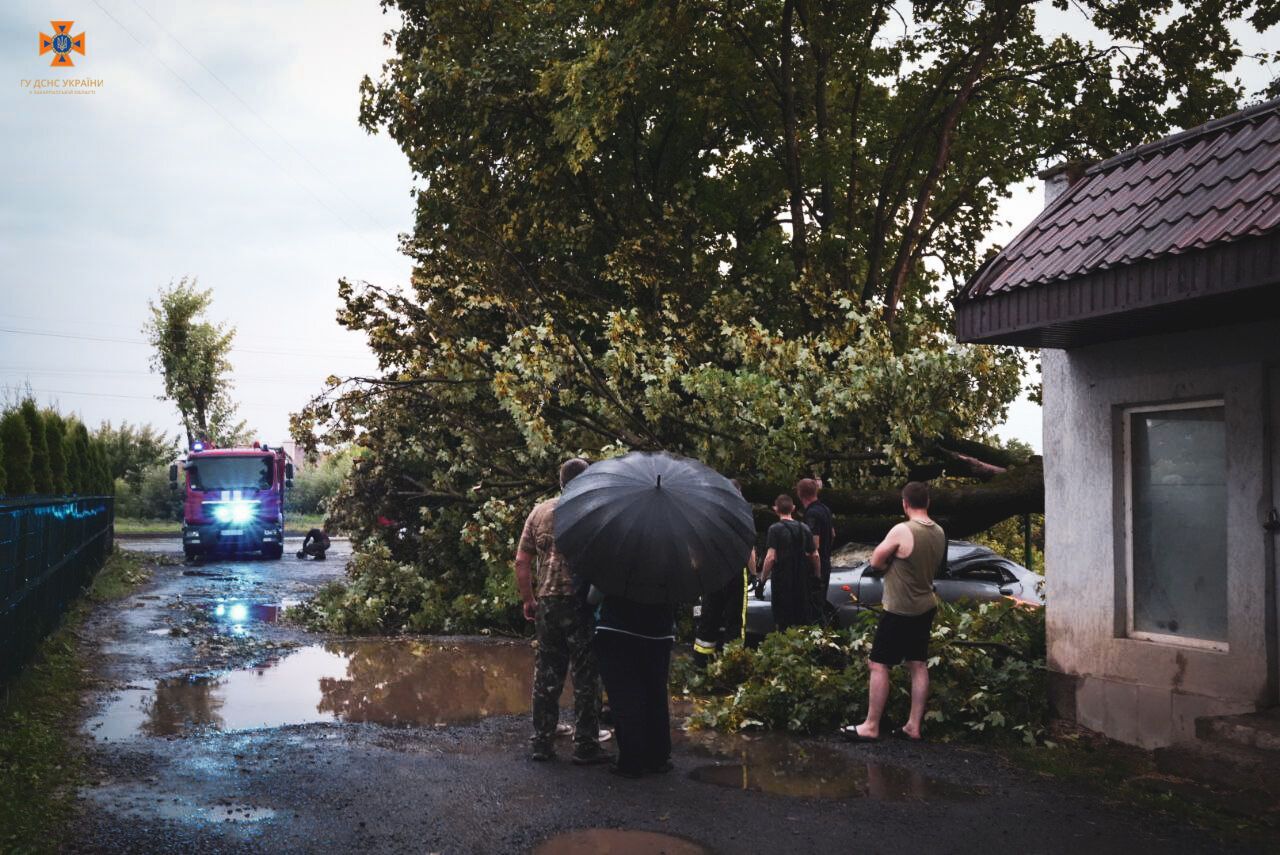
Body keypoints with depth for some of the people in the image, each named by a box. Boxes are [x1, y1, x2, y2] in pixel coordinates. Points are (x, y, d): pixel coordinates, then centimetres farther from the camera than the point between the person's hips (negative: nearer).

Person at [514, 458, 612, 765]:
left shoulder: (539, 512, 9)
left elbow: (522, 561, 8)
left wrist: (528, 599, 15)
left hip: (547, 602, 5)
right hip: (582, 602, -5)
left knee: (546, 674, 12)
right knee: (585, 676, 3)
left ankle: (542, 742, 16)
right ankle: (585, 746, 6)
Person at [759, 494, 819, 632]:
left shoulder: (775, 529, -11)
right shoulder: (804, 528, 5)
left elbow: (771, 557, -18)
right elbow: (814, 555, 7)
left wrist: (762, 580, -12)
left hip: (782, 581, -5)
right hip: (802, 581, 5)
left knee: (782, 622, 3)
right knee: (803, 621, 15)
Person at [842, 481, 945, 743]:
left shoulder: (902, 531, -20)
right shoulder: (939, 532, 3)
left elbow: (875, 562, -11)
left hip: (900, 610, -8)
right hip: (926, 606, 8)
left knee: (879, 665, -1)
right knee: (919, 665, 11)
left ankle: (871, 727, 2)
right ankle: (914, 726, 16)